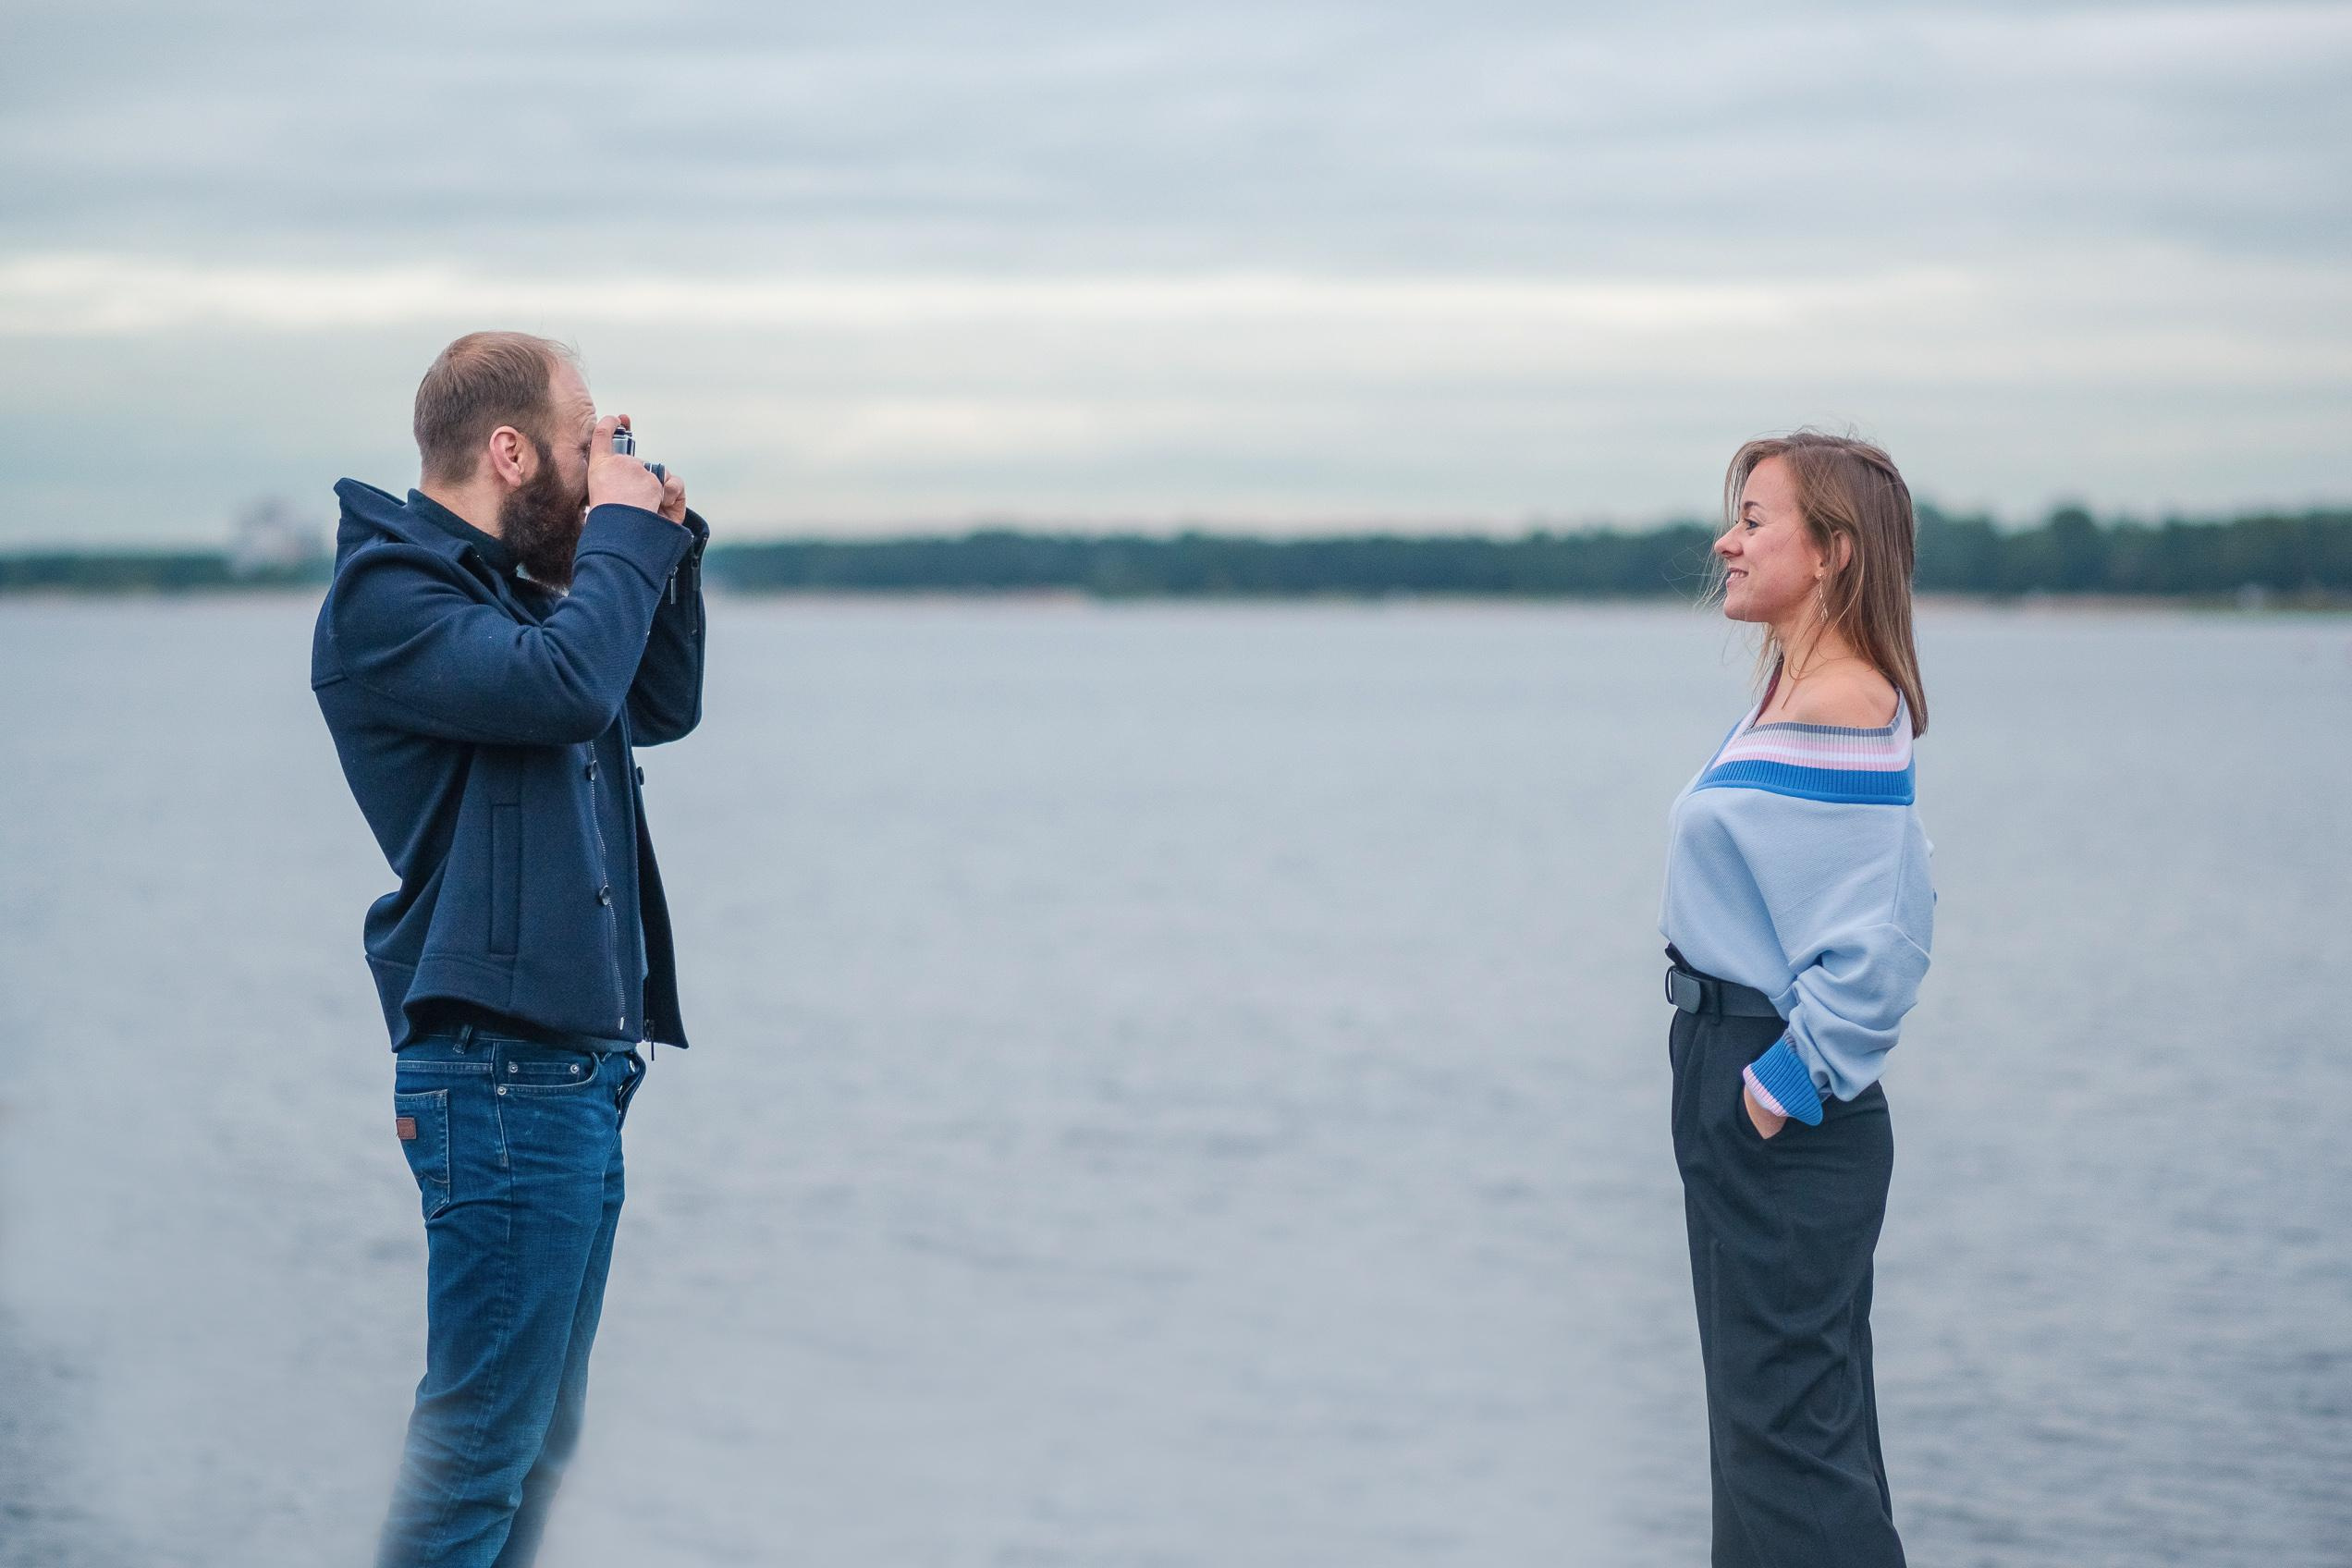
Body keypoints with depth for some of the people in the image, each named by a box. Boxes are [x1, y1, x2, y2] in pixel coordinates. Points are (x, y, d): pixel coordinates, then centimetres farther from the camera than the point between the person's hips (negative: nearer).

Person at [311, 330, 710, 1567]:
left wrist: (669, 543, 14)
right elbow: (568, 685, -25)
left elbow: (661, 707, 27)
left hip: (582, 1069, 10)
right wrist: (622, 530, -10)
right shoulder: (387, 595, -10)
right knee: (480, 1437, -8)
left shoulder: (515, 593, 18)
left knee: (539, 1439, 14)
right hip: (503, 1073, -10)